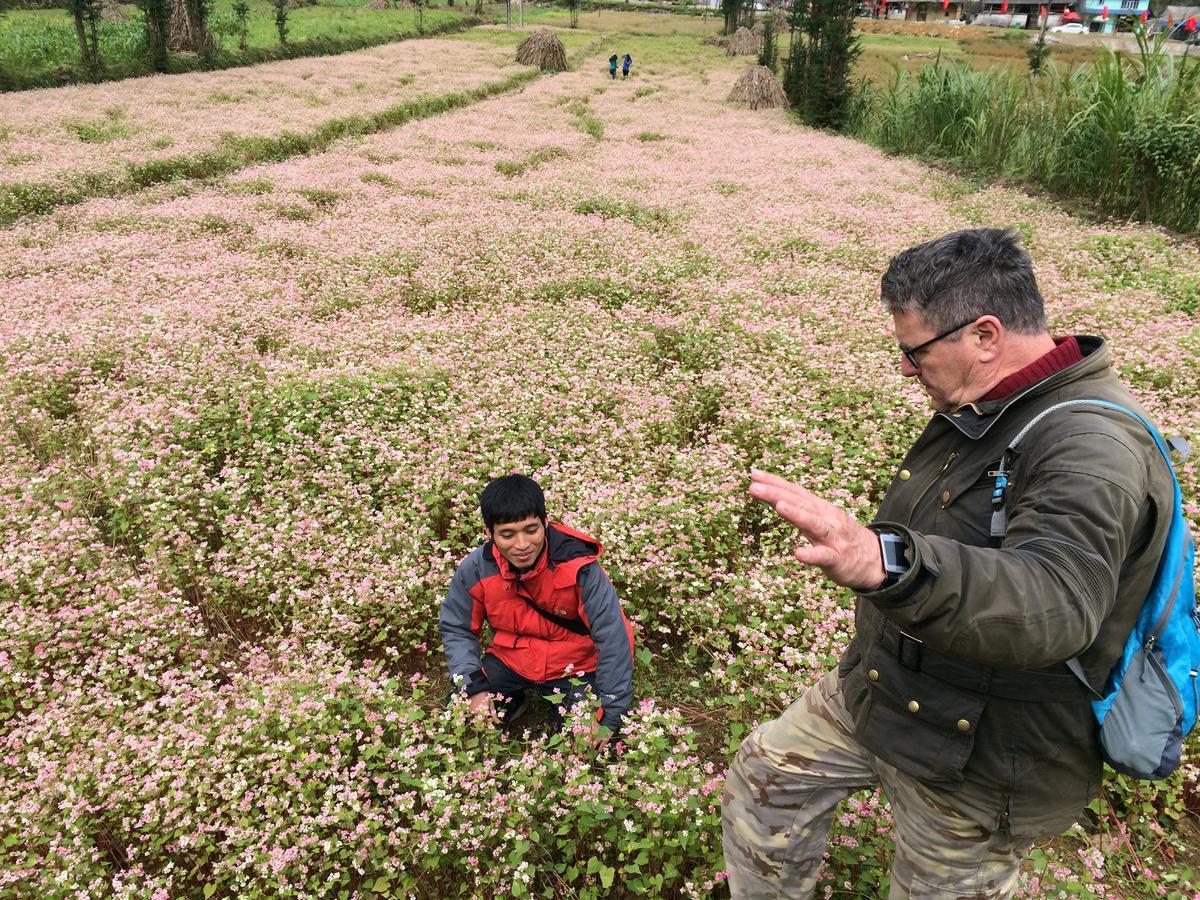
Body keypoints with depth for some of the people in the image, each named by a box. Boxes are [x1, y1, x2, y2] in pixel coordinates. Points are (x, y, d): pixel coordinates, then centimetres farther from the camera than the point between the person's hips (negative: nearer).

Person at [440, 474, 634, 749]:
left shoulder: (579, 566, -31)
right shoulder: (476, 568, -19)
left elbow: (612, 638, -24)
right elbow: (456, 630, -3)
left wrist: (610, 716, -21)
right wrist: (475, 687, -16)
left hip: (573, 663, -2)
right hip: (510, 658, 3)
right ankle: (518, 697, 20)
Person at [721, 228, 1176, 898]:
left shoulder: (1094, 447, -31)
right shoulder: (978, 408, 0)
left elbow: (1057, 602, -49)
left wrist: (888, 562, -65)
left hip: (979, 758, -8)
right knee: (766, 774, 15)